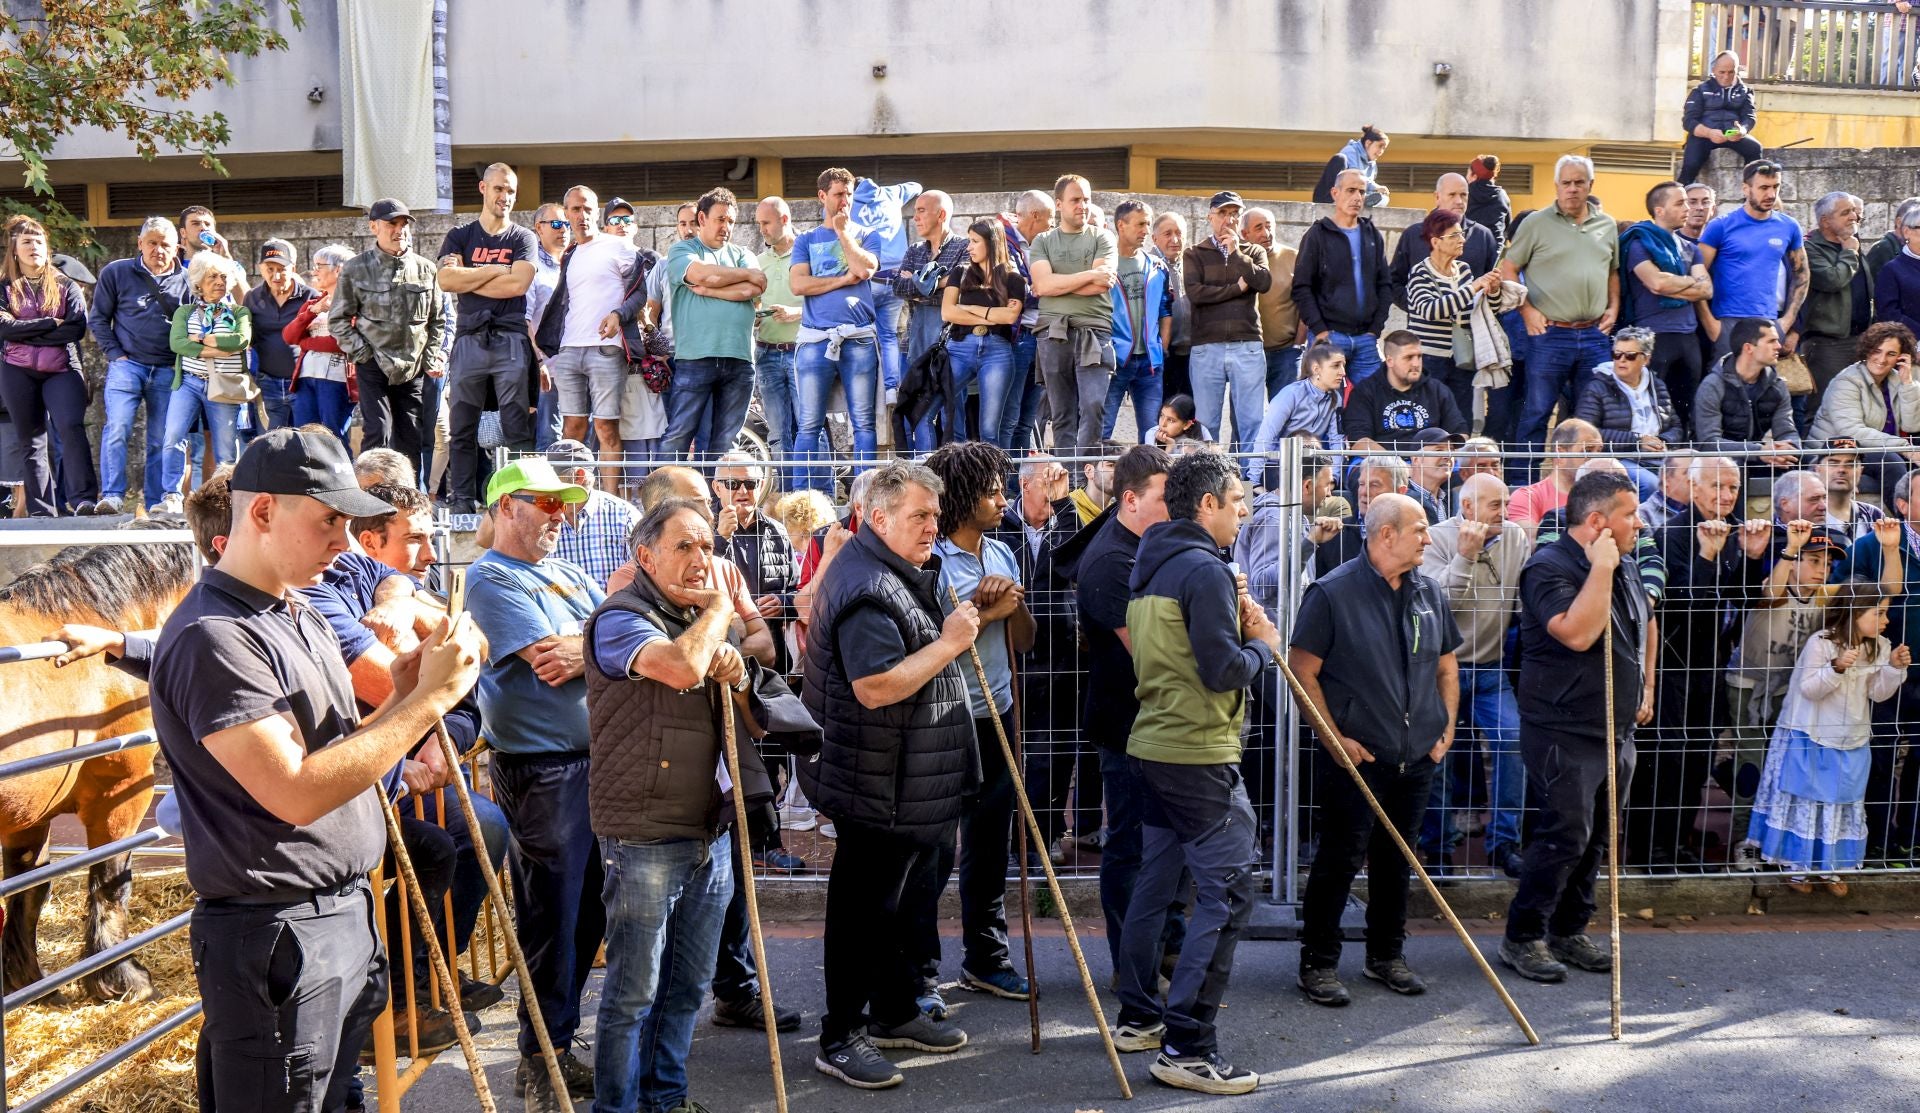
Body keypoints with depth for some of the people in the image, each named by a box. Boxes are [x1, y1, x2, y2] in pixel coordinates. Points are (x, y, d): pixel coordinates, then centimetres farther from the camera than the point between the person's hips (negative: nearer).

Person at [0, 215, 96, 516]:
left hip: (62, 369, -1)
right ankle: (41, 510, 7)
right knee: (29, 438, 4)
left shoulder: (66, 286, 8)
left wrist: (26, 331, -9)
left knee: (71, 427, -19)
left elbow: (78, 328, -6)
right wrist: (51, 323, -11)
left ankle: (83, 499, -23)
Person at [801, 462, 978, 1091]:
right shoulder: (868, 590, -23)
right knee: (863, 909, -1)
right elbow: (876, 687, -32)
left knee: (895, 900, 21)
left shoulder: (897, 574, 14)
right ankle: (840, 1039, 9)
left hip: (906, 786, 11)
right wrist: (951, 643, -25)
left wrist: (964, 620, 14)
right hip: (878, 787, -11)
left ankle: (893, 1013, 35)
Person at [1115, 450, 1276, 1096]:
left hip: (1152, 746, 10)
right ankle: (1188, 1047, -10)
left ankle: (1139, 1017, 27)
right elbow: (1224, 671, -21)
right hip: (1199, 755, -10)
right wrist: (1264, 646, -3)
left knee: (1155, 882, 17)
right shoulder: (1206, 570, -16)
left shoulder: (1152, 567, 14)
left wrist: (1236, 625, 8)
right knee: (1226, 895, -8)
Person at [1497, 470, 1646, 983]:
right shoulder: (1549, 568, -15)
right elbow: (1576, 633, -30)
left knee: (1593, 839, 12)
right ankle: (1522, 938, 1)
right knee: (1564, 836, -10)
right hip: (1565, 733, -8)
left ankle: (1568, 931, 23)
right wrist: (1601, 567, -26)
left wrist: (1640, 693, 22)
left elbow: (1640, 630, 27)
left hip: (1615, 731, 9)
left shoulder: (1623, 568, 12)